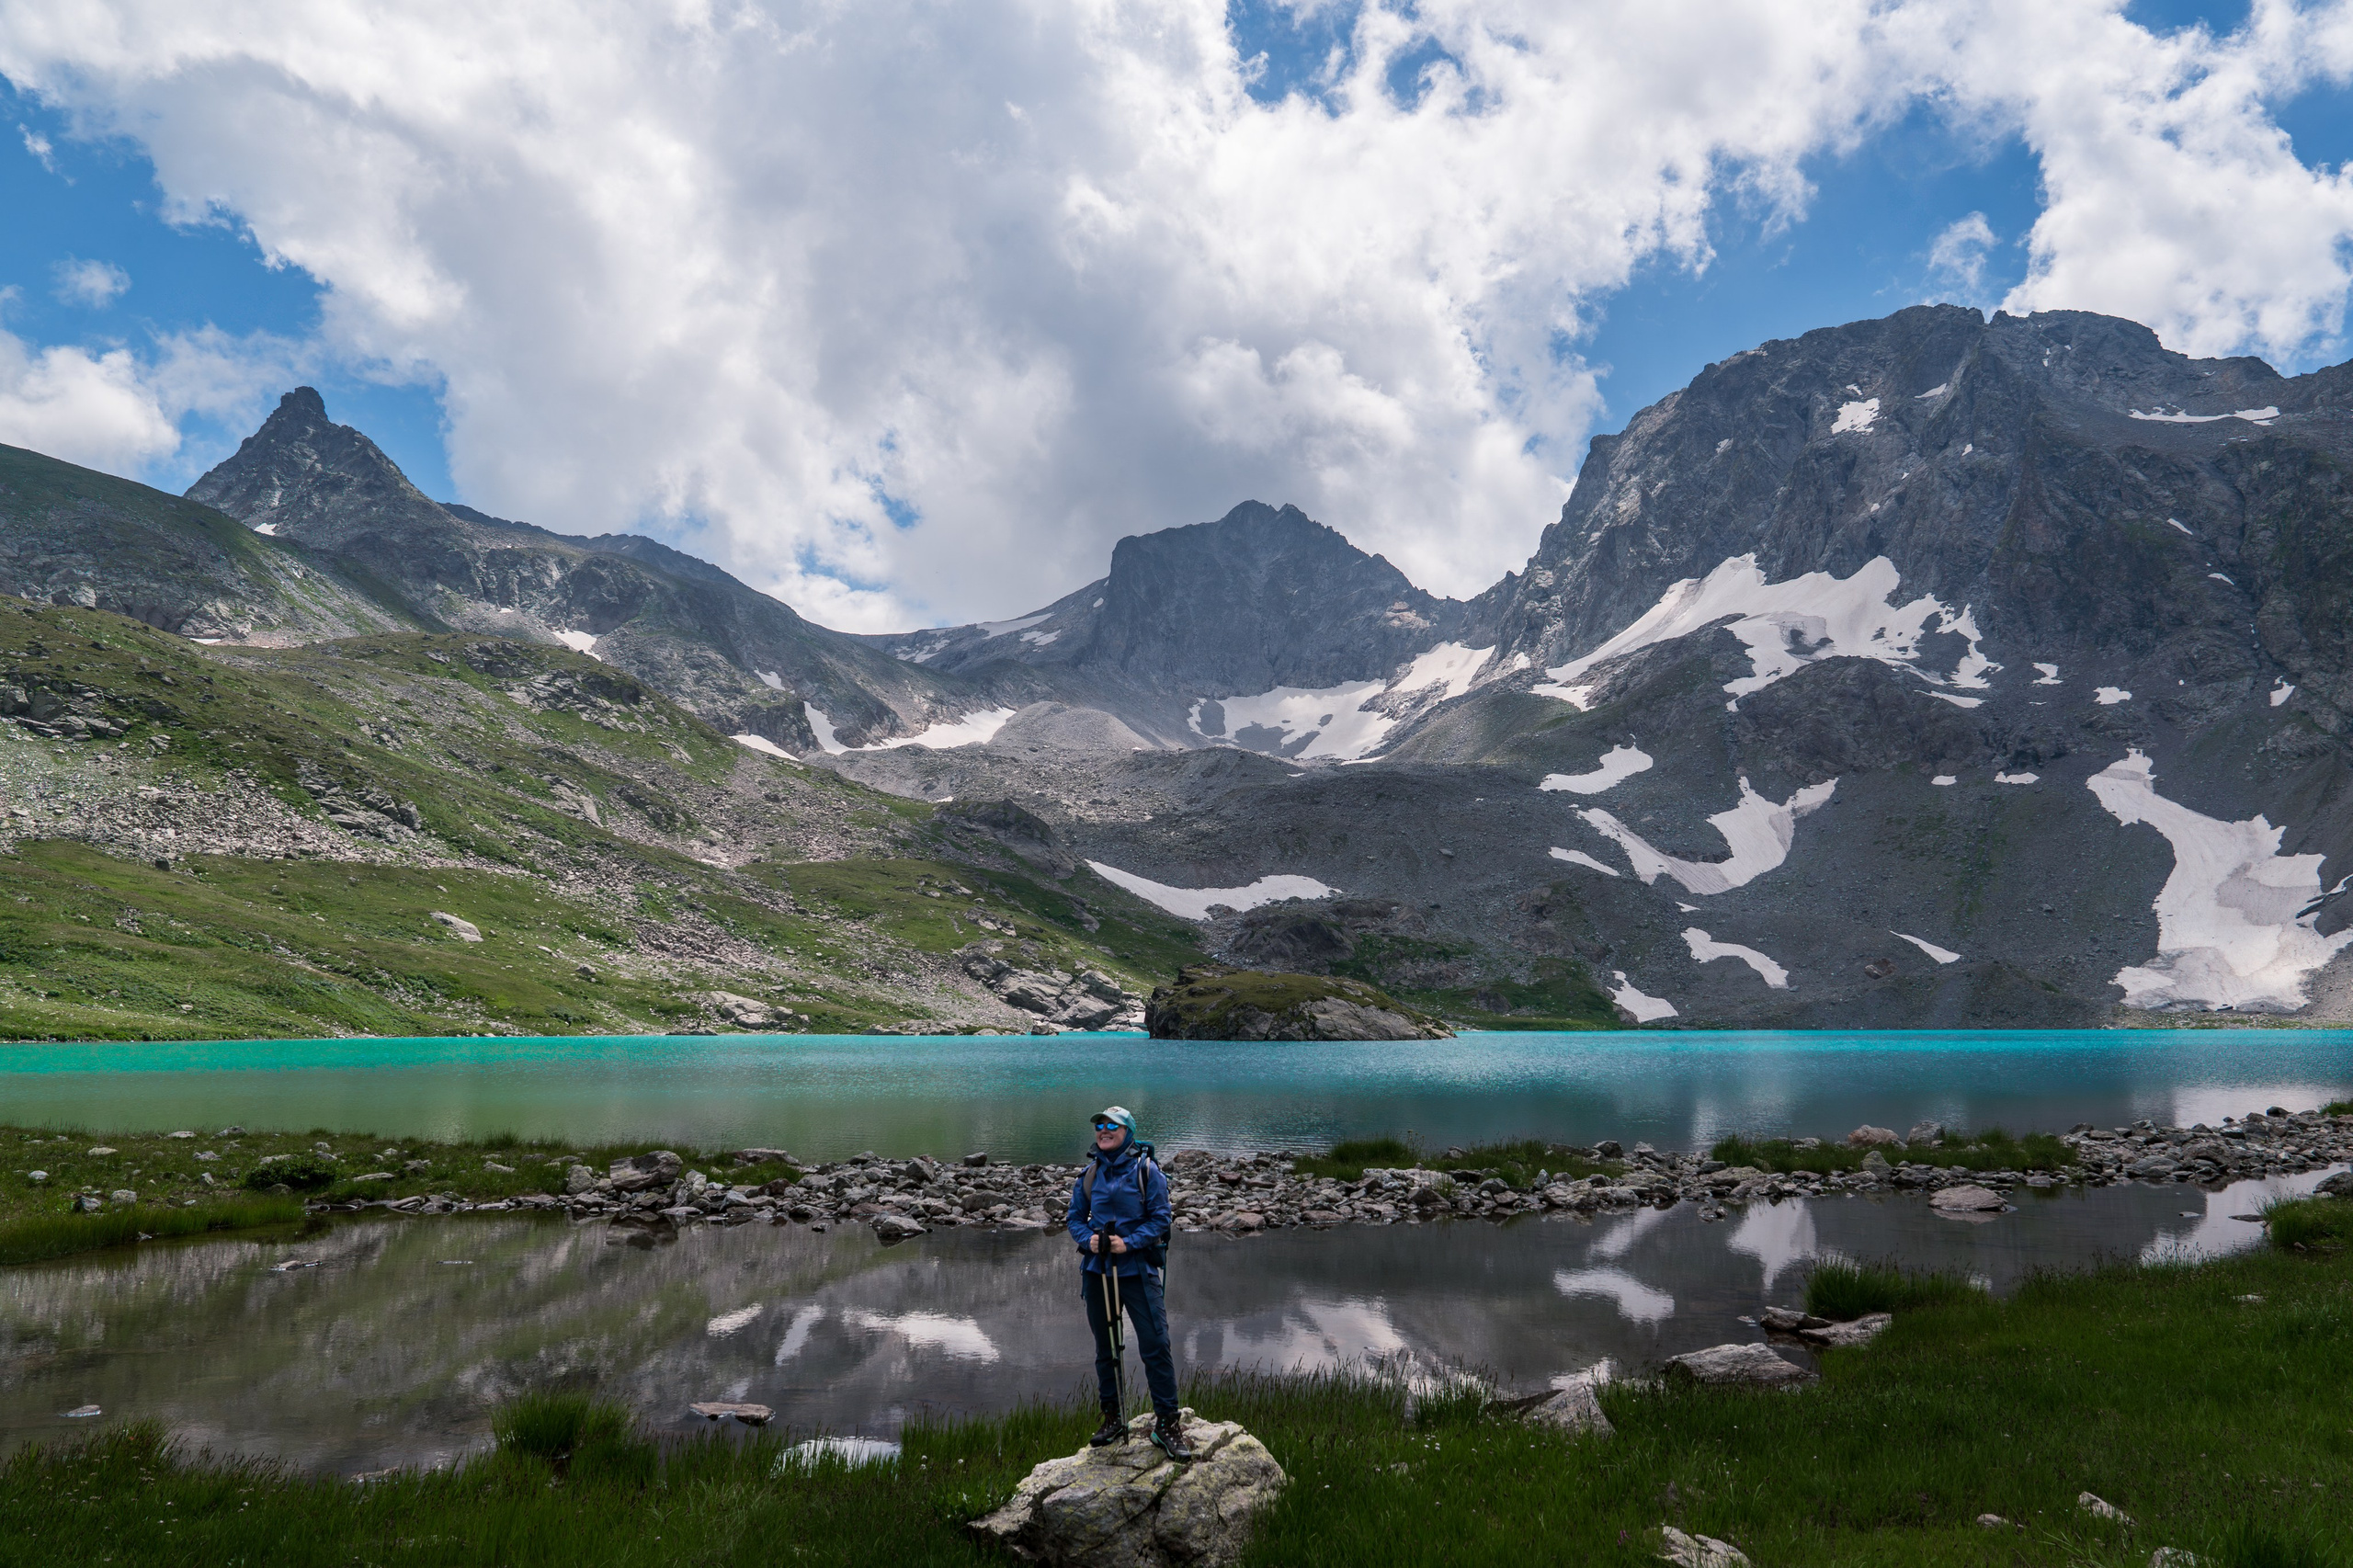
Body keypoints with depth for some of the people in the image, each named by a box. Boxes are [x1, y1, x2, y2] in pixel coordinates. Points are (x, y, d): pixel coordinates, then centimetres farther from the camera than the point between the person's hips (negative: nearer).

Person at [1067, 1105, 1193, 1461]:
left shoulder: (1146, 1170, -4)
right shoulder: (1088, 1174, 8)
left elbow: (1161, 1218, -6)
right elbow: (1075, 1218, 11)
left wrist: (1129, 1242, -18)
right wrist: (1088, 1239, -10)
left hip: (1137, 1269, -4)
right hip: (1097, 1270, 4)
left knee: (1155, 1345, -9)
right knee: (1104, 1348, 13)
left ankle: (1166, 1422, 0)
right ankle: (1113, 1417, 26)